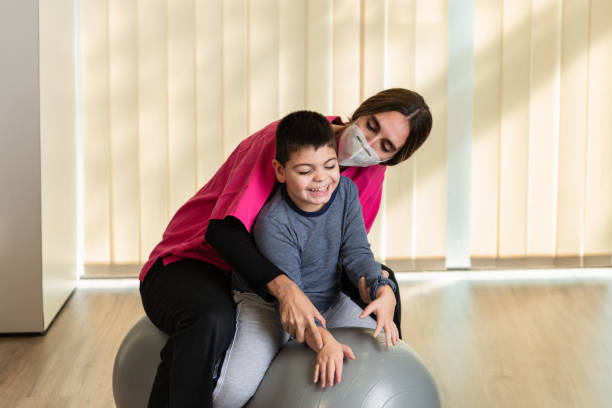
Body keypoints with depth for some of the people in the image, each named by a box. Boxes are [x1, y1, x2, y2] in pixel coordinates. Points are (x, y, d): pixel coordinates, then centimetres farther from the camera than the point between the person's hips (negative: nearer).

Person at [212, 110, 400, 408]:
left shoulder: (346, 191, -10)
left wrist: (384, 292, -28)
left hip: (327, 299, 6)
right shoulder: (273, 223, -28)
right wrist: (323, 341, -48)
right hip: (268, 303, -6)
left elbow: (357, 254, -7)